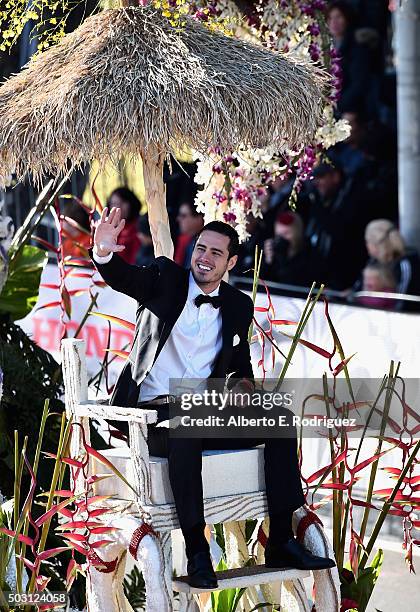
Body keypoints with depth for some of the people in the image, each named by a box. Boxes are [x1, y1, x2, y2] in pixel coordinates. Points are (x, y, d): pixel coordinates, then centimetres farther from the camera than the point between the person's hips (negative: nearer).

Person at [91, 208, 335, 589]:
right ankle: (196, 552, -34)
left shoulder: (239, 306, 12)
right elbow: (121, 277, -17)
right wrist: (104, 253, -40)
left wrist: (243, 382, -5)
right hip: (155, 412, -5)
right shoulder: (165, 278, 1)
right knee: (185, 432, -38)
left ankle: (281, 542, -11)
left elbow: (240, 361, 20)